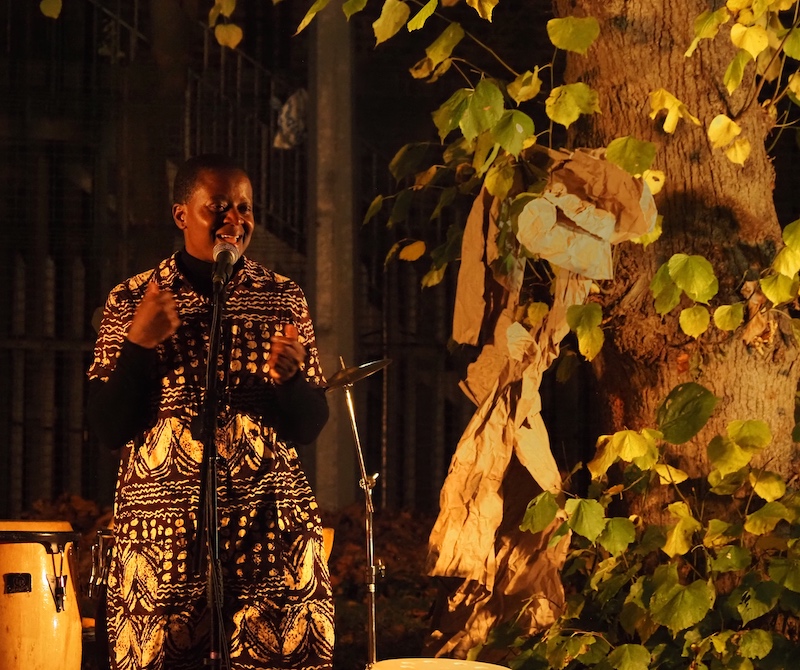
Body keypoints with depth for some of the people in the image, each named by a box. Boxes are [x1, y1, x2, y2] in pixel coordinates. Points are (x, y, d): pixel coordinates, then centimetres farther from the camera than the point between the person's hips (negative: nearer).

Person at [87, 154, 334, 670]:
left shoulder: (284, 299, 8)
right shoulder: (132, 302, 3)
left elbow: (310, 426, 9)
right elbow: (109, 429, 0)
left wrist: (291, 374, -12)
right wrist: (137, 345, -13)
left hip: (273, 527, 1)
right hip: (162, 527, -1)